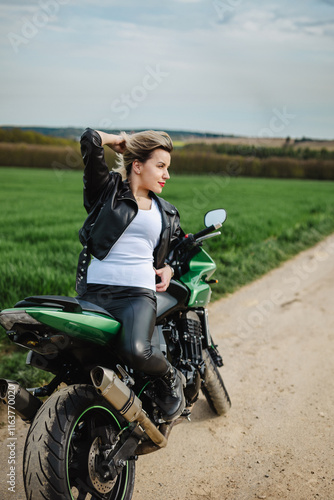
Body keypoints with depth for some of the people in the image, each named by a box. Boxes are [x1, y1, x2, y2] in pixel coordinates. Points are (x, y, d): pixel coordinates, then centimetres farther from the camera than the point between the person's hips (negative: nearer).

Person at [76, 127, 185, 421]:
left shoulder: (166, 213, 22)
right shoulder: (108, 187, 9)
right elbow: (90, 141, -5)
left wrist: (169, 268, 13)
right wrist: (120, 140, 15)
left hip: (139, 293, 1)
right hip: (94, 291, -1)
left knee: (136, 351, -29)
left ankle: (171, 378, 4)